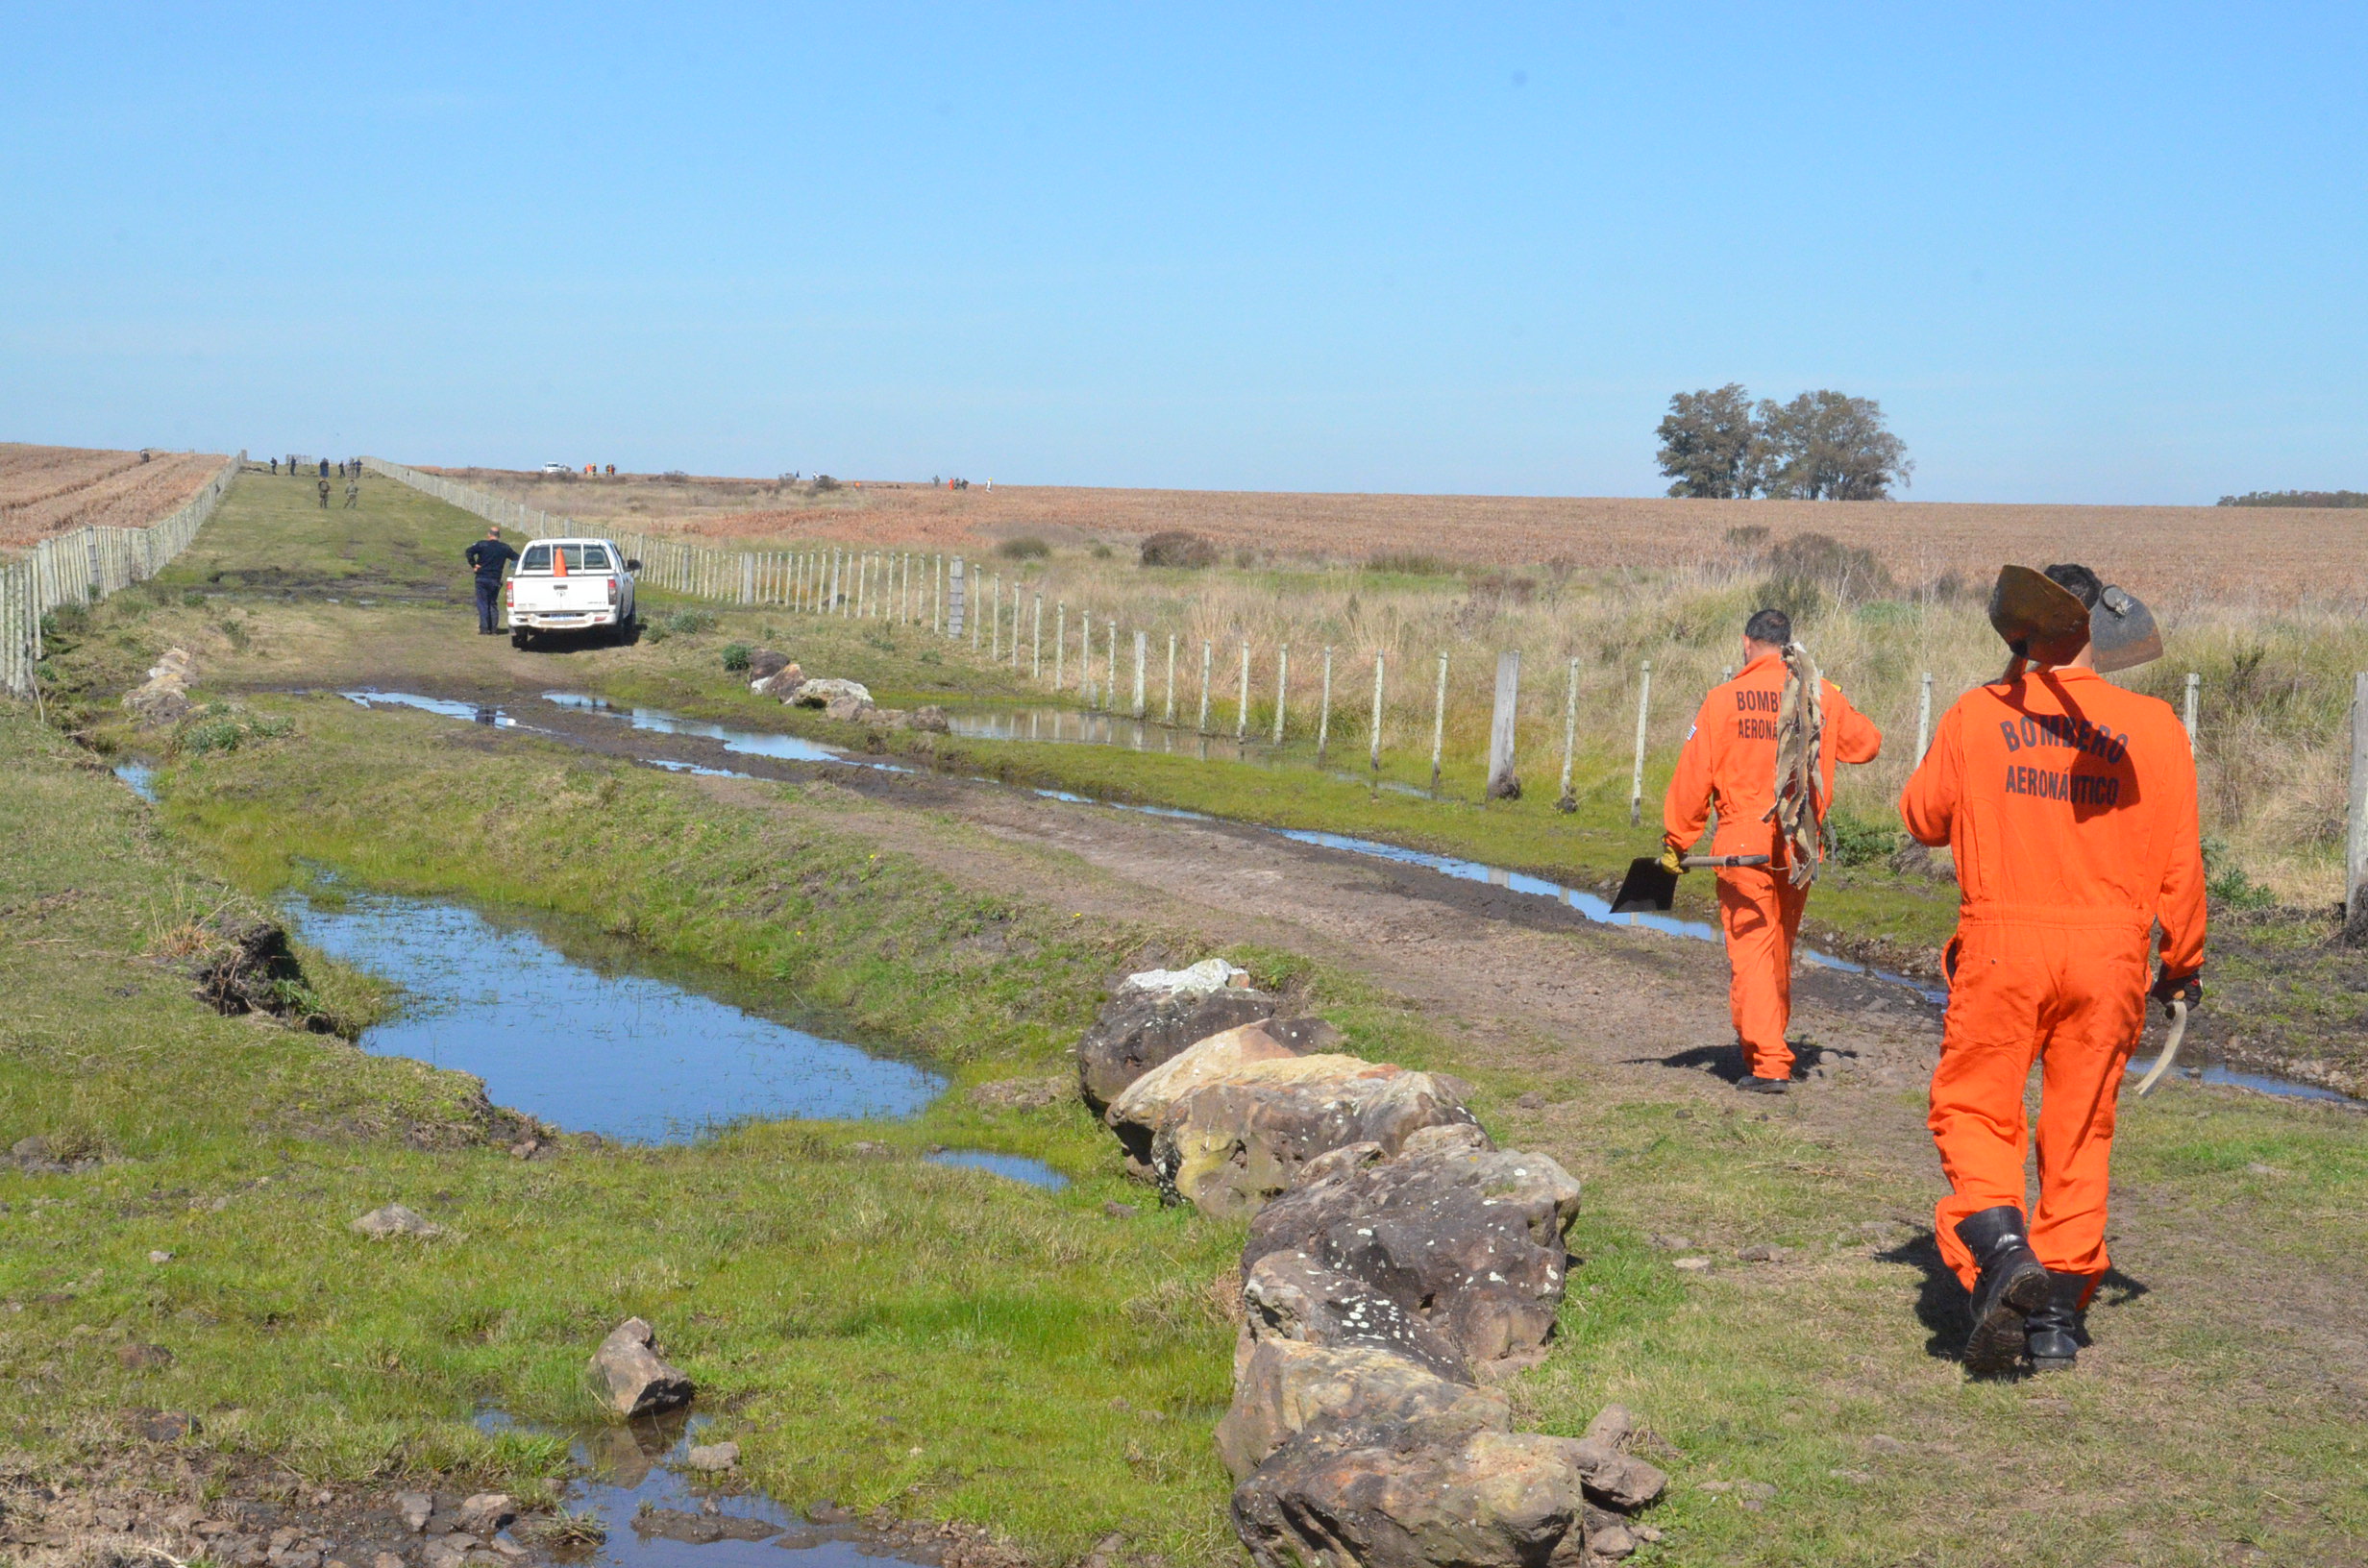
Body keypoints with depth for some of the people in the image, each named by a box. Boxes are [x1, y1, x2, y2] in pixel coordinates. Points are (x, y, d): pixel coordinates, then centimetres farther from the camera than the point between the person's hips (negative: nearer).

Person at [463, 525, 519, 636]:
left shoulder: (482, 544, -5)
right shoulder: (504, 548, 5)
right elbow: (517, 558, 8)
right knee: (493, 603, 13)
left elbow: (469, 552, -18)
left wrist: (473, 564, -9)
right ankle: (493, 629, 9)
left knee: (482, 603, 0)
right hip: (495, 580, 3)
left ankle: (484, 628, -8)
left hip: (482, 578, -3)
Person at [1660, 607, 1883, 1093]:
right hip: (1801, 847, 4)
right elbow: (1866, 743, 16)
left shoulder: (1725, 698, -6)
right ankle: (1768, 1044, 33)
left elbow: (1693, 775, -6)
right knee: (1781, 947, 19)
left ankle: (1768, 1064, -11)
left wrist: (1676, 840, 2)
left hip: (1744, 845, -4)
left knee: (1751, 949, -3)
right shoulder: (1821, 694, 3)